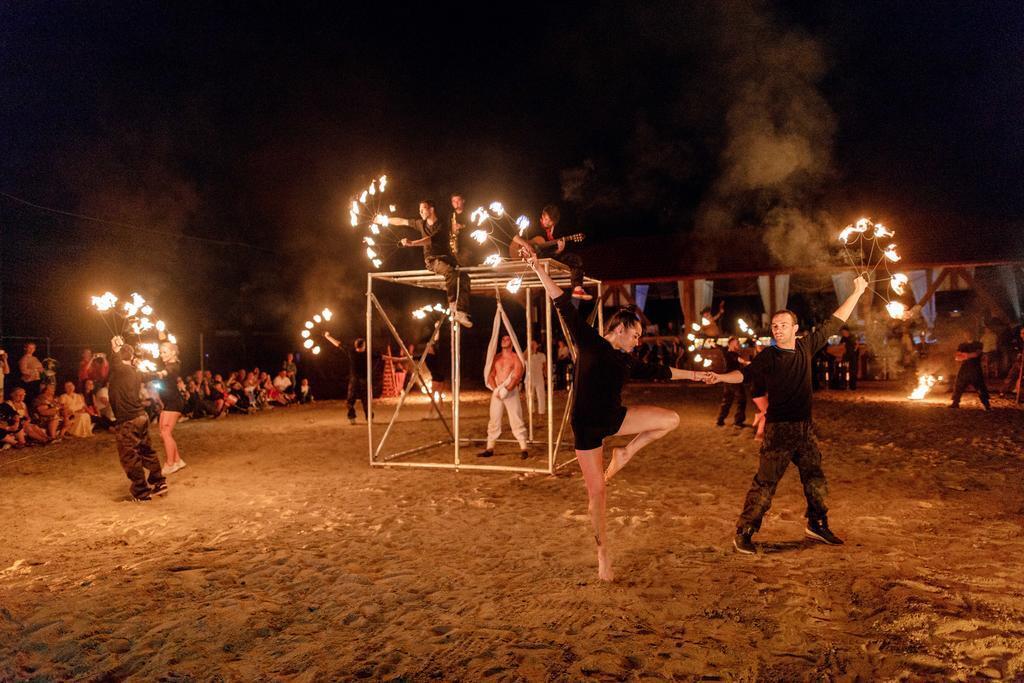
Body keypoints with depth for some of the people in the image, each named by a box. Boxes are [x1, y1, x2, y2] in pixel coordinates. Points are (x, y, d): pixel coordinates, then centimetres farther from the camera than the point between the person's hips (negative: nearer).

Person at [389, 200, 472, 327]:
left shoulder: (442, 226, -2)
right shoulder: (422, 223, 12)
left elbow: (430, 239, -17)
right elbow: (402, 221, 23)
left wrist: (412, 243, -29)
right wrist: (384, 220, 29)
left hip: (447, 257, 0)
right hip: (432, 260, 0)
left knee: (463, 277, -28)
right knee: (450, 272, -35)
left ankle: (461, 313, -37)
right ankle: (454, 309, -36)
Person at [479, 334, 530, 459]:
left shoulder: (516, 358, 0)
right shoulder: (496, 357, 14)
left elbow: (516, 377, -10)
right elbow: (491, 375, 9)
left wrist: (506, 389, -21)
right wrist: (495, 389, -9)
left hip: (511, 392, -5)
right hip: (496, 392, 5)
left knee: (516, 420, -7)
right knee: (493, 420, 6)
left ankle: (524, 448, -4)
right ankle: (490, 448, 12)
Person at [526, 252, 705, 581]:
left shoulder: (626, 362, 10)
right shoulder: (590, 343, -7)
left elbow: (659, 371, 23)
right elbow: (565, 307, -13)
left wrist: (693, 375, 29)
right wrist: (539, 271, -17)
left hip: (614, 418, 6)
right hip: (587, 425, -6)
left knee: (672, 419, -3)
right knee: (596, 493, -2)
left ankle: (624, 454, 13)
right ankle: (603, 556, 15)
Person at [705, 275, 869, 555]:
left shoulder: (806, 346, 5)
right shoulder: (768, 356, -7)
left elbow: (834, 323, 13)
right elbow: (745, 373, -16)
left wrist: (856, 293, 16)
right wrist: (720, 377, -35)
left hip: (805, 427, 6)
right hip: (779, 428, -5)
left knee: (815, 478, 17)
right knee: (765, 482, -7)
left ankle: (817, 525, 37)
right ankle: (743, 533, 0)